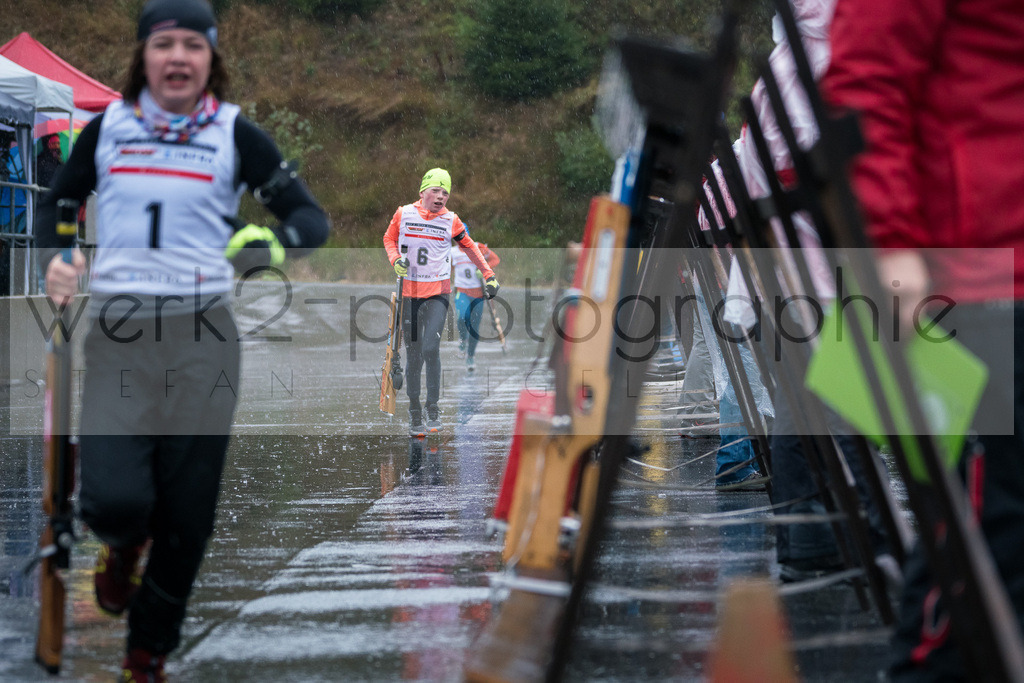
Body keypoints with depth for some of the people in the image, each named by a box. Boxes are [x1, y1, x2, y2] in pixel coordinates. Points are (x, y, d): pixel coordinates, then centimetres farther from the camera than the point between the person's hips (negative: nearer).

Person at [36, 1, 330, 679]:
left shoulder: (236, 134, 3)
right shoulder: (108, 128, 7)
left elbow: (312, 218, 1)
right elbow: (57, 200, 23)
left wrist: (275, 241, -21)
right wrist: (54, 259, 3)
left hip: (204, 335, 0)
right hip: (119, 330, 0)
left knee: (188, 514, 5)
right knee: (114, 498, -18)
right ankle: (125, 544, 22)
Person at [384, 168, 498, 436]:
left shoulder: (451, 221, 1)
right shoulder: (404, 214, 0)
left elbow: (469, 246, 14)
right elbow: (389, 239, 14)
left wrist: (488, 275, 13)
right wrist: (396, 260, -5)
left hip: (438, 293, -1)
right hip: (409, 291, 1)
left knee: (431, 348, -17)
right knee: (413, 354, 2)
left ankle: (432, 407, -5)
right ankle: (414, 412, 12)